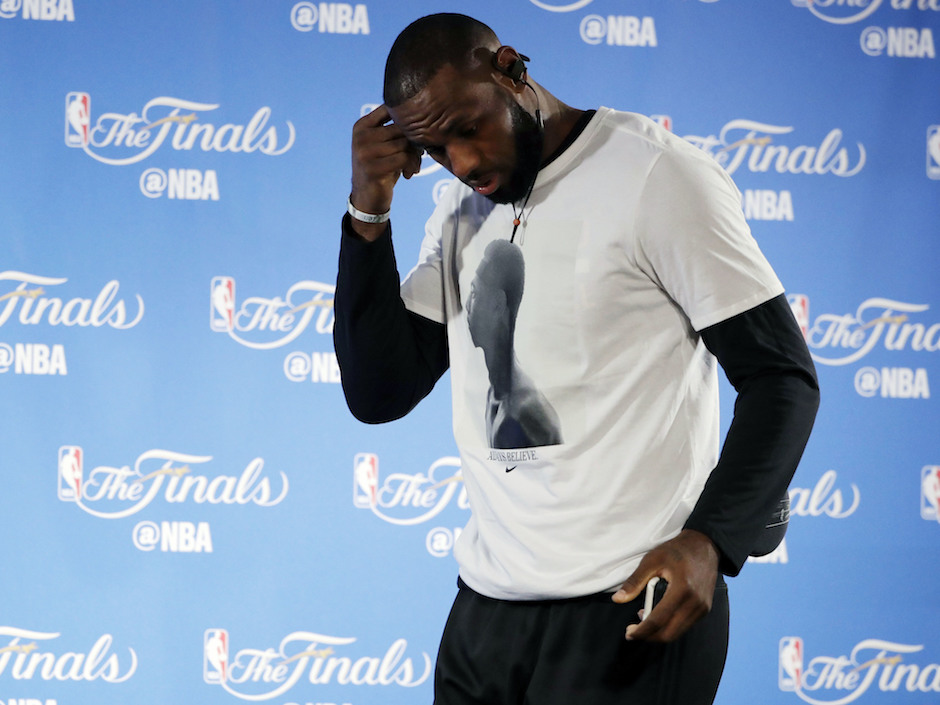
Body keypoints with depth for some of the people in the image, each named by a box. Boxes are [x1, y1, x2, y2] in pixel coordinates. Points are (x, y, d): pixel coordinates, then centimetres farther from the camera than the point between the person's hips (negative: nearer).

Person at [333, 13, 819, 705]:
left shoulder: (656, 174, -8)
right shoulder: (463, 214, 13)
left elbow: (782, 377, -10)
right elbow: (380, 394, 7)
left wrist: (709, 543, -24)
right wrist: (369, 212, -3)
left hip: (630, 609, -7)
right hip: (485, 608, 7)